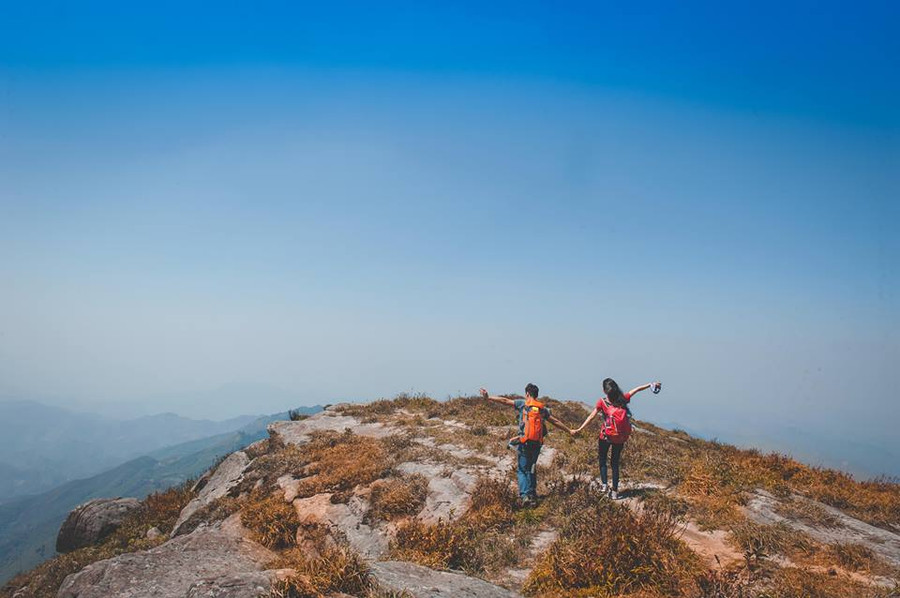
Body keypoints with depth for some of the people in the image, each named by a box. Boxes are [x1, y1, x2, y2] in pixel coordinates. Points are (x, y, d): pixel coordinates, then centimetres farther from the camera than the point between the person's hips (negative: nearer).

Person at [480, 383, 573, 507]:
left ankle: (525, 495, -13)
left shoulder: (523, 404, -1)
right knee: (532, 469, 17)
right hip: (537, 443, 4)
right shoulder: (543, 408, 11)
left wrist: (489, 397, -3)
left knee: (522, 470, 2)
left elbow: (505, 401, -6)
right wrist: (569, 431, 27)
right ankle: (533, 495, 18)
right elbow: (556, 422, 16)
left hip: (525, 442, -4)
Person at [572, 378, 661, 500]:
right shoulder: (623, 399, 1)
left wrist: (579, 429, -11)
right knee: (615, 463, 14)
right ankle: (614, 491, 14)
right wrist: (651, 384, 20)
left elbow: (591, 417, -12)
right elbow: (636, 389, 11)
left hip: (606, 436, -3)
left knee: (602, 460, 16)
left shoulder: (602, 402, -8)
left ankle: (604, 484, 1)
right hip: (620, 437, 3)